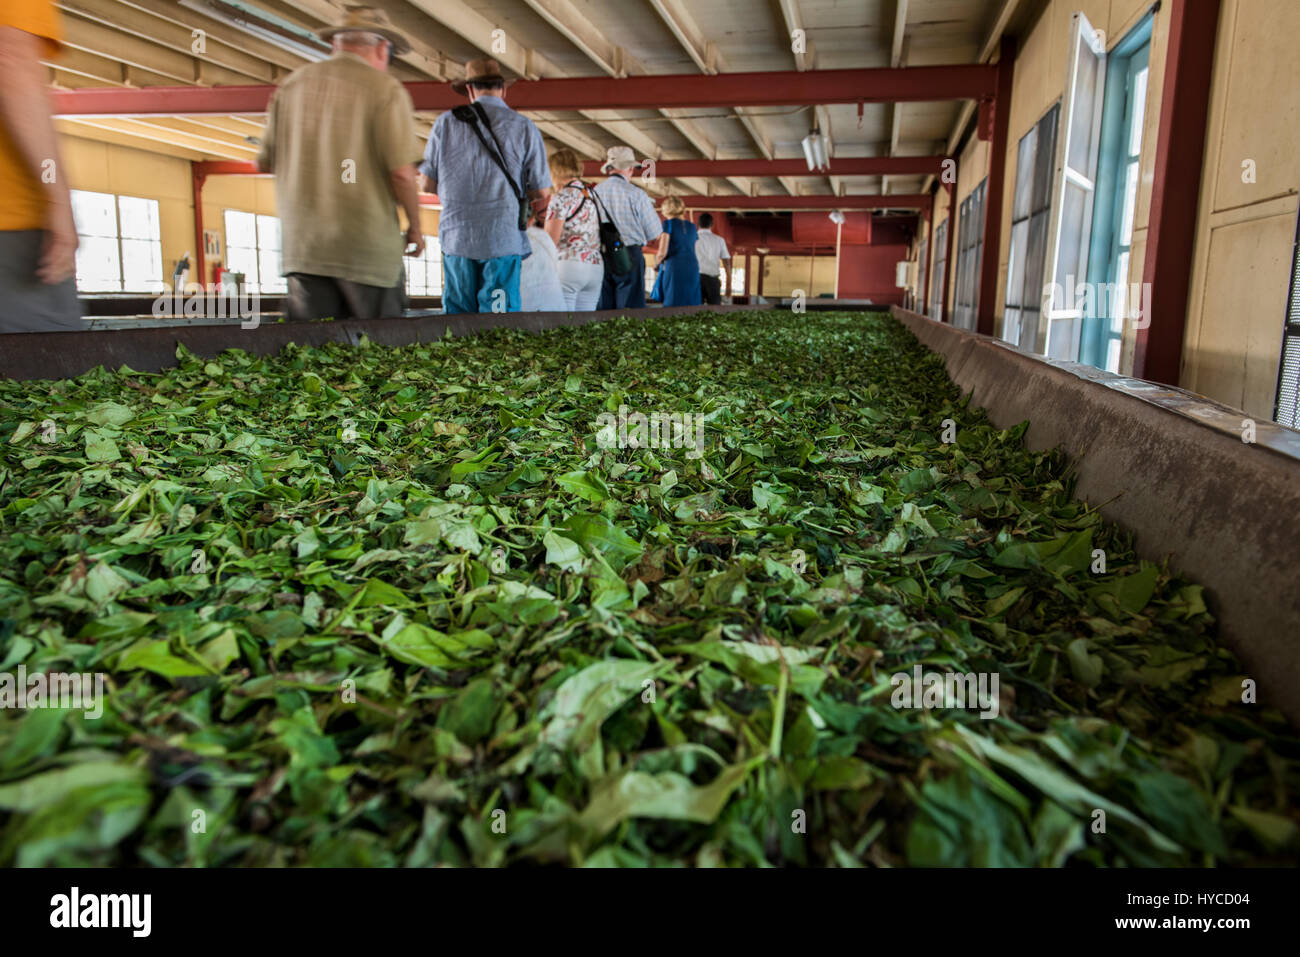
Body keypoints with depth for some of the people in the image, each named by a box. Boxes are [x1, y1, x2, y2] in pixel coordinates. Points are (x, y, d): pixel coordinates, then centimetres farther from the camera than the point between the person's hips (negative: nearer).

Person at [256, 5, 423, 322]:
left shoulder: (292, 84, 11)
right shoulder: (385, 89, -5)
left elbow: (265, 162, 14)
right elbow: (401, 172, -13)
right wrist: (415, 226, 2)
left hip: (302, 246, 4)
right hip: (367, 245, -4)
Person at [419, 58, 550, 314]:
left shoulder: (445, 123, 6)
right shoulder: (525, 128, 2)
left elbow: (426, 184, 7)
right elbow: (542, 192, 3)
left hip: (456, 236, 2)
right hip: (504, 239, -1)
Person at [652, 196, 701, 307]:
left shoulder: (668, 224, 1)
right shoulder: (692, 226, 19)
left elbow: (662, 252, -7)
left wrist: (656, 264, 11)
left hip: (674, 268, -5)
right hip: (693, 267, 5)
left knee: (673, 304, -6)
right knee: (691, 304, 3)